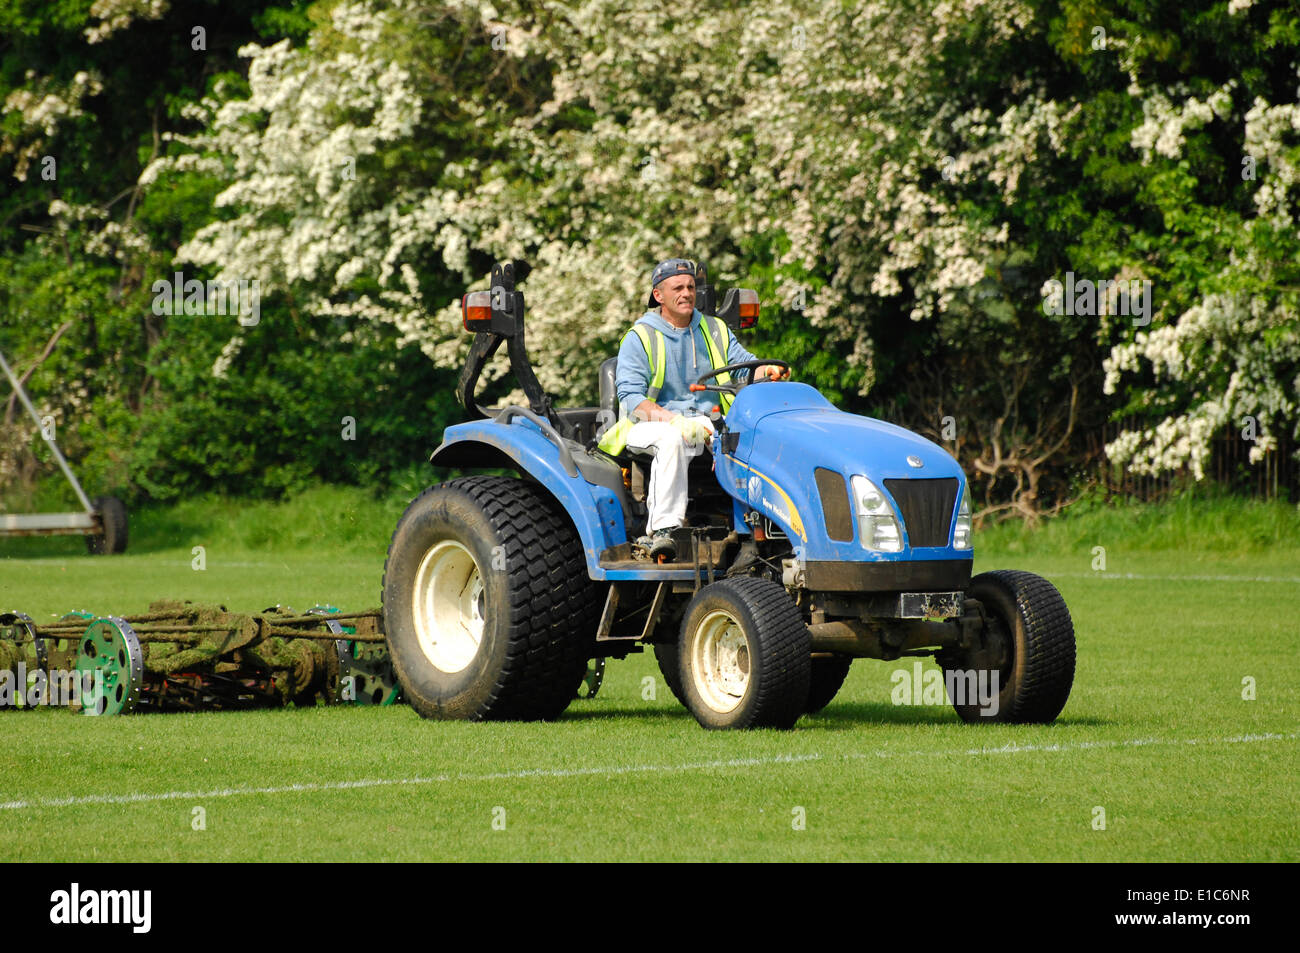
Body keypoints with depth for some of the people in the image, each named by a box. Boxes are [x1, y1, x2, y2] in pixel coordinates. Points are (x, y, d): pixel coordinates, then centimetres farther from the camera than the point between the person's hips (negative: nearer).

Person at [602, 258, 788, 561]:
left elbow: (745, 368, 8)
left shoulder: (715, 330, 17)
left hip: (707, 420, 4)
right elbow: (631, 396, -8)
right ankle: (662, 530, -43)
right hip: (650, 424, -4)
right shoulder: (640, 338, 2)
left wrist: (767, 371, -18)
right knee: (671, 439, -39)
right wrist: (674, 420, -25)